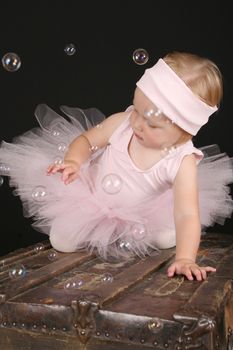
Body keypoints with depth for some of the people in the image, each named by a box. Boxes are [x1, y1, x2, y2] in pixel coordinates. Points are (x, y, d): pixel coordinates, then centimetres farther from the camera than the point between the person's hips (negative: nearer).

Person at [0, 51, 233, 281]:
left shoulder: (183, 162, -32)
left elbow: (187, 215, -37)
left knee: (168, 239, -13)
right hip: (90, 192, 0)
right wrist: (74, 160, -33)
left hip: (139, 216, 0)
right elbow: (85, 139, -10)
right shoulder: (122, 122, -25)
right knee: (62, 242, -7)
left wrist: (185, 259, -51)